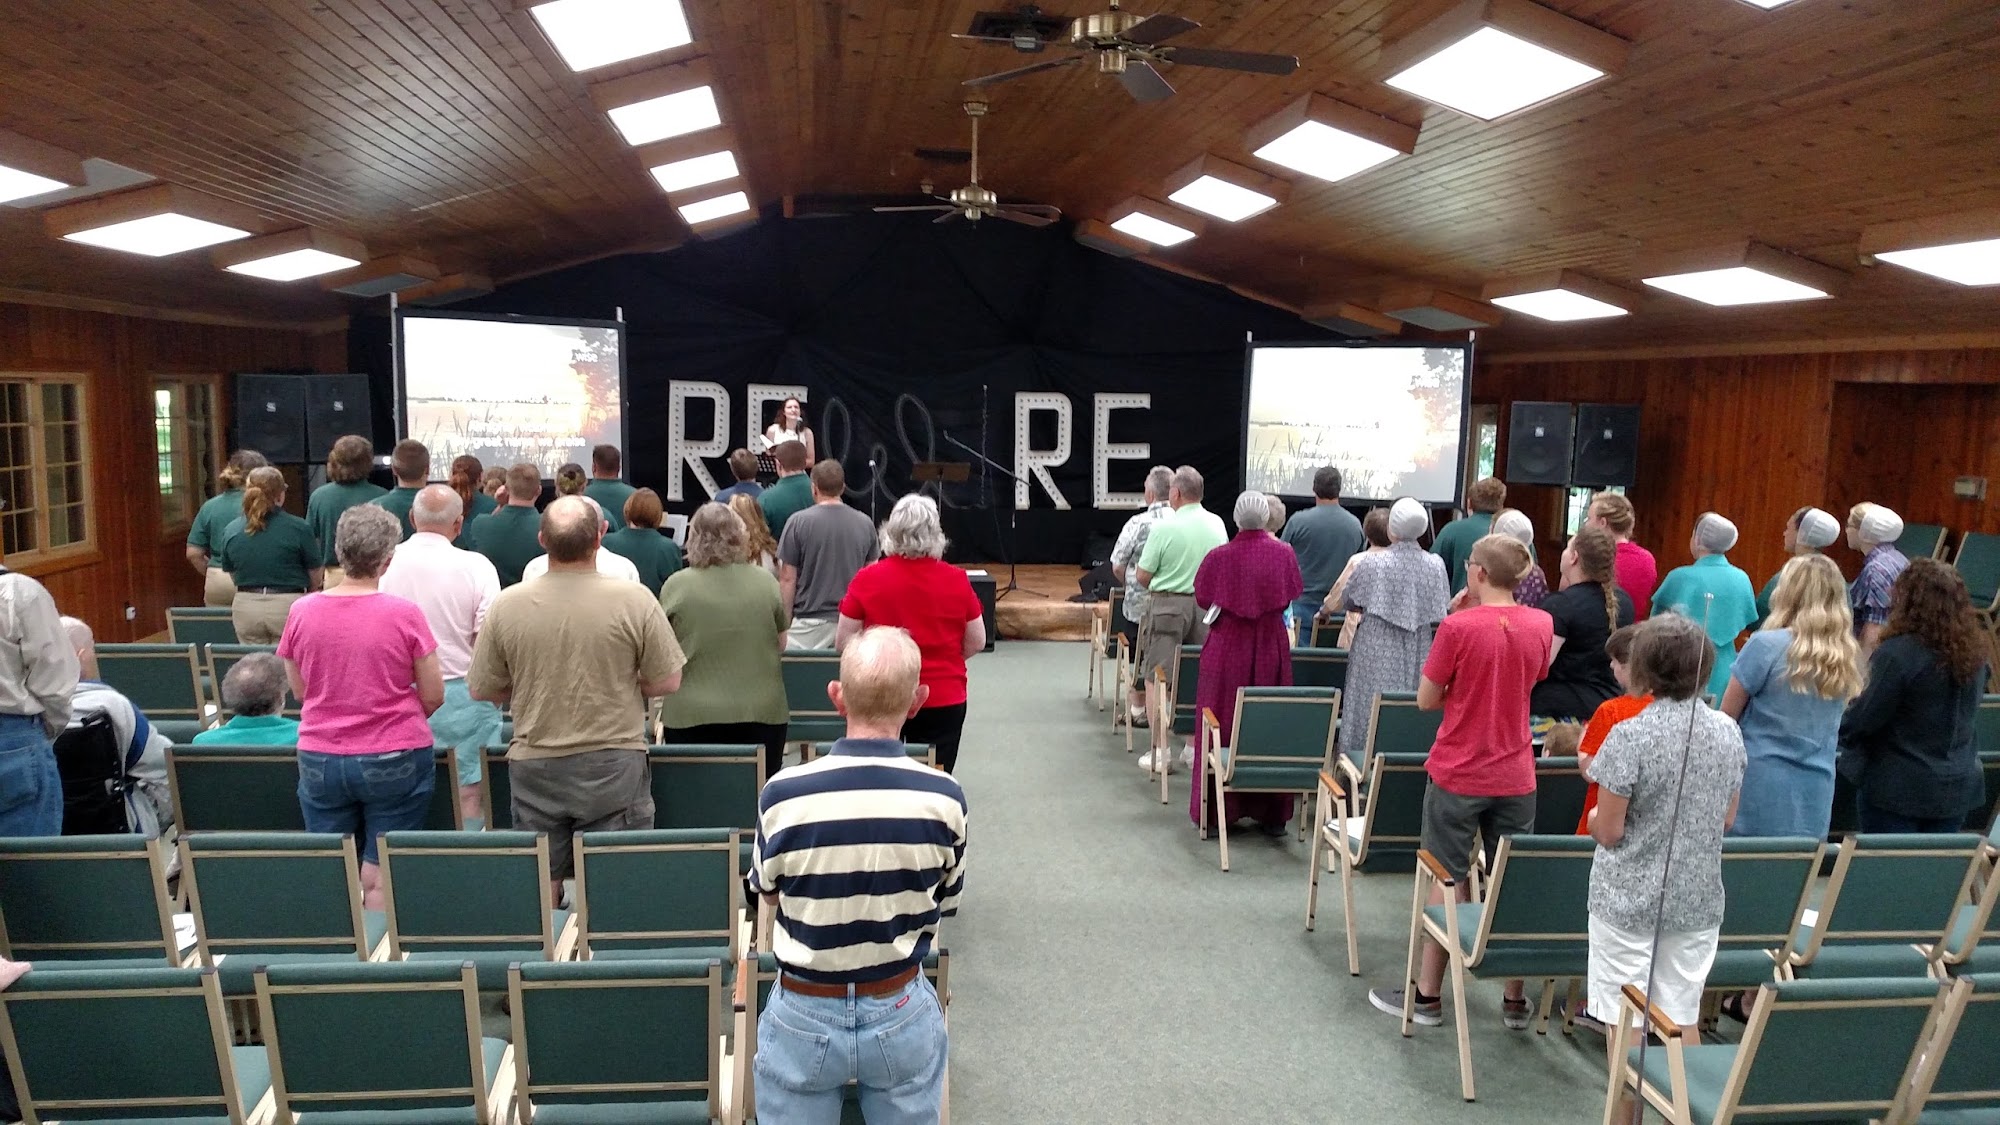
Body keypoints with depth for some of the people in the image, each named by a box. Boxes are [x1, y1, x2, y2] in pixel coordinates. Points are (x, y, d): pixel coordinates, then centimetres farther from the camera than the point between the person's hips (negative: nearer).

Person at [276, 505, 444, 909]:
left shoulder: (302, 611, -4)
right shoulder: (404, 614, -13)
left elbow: (298, 689, 9)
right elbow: (433, 697, -6)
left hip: (320, 762, 3)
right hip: (395, 761, -3)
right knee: (381, 875, 6)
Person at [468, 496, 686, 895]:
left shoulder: (506, 605, -7)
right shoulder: (634, 600, -12)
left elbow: (482, 690, 3)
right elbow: (667, 682, -6)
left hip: (535, 768, 2)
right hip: (613, 767, -2)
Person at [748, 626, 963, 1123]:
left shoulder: (782, 794, -20)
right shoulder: (944, 798, -18)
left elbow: (769, 894, 0)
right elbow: (944, 906, -1)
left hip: (804, 1016, 0)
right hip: (903, 1013, 1)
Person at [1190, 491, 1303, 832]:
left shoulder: (1219, 557, -12)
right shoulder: (1283, 554, -7)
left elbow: (1203, 599, 0)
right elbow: (1290, 596, 7)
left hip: (1226, 650, -1)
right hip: (1271, 650, 1)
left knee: (1224, 727, 8)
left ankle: (1219, 810, 11)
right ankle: (1271, 813, 15)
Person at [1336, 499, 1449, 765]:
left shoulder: (1372, 564, -12)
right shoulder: (1435, 566, -4)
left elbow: (1348, 603, 1)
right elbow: (1439, 616, 3)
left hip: (1377, 655, -3)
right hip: (1417, 657, 3)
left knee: (1370, 718, 4)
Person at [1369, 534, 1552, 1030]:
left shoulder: (1459, 626, -17)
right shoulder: (1541, 625, -3)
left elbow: (1425, 700, -10)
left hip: (1459, 773, -4)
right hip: (1515, 776, 4)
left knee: (1449, 880, 7)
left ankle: (1427, 995, 16)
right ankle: (1515, 1001, 21)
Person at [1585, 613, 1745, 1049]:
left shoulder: (1630, 736, -18)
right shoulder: (1728, 732, -1)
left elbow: (1607, 832, -14)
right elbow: (1727, 819, 11)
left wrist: (1594, 818, 7)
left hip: (1629, 899, -5)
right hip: (1698, 900, 5)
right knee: (1683, 1021, 16)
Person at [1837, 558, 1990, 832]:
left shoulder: (1898, 653, -21)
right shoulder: (1974, 653, 2)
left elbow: (1864, 720, -15)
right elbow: (1965, 711, 15)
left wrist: (1840, 730, 5)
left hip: (1897, 788, -6)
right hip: (1958, 787, 7)